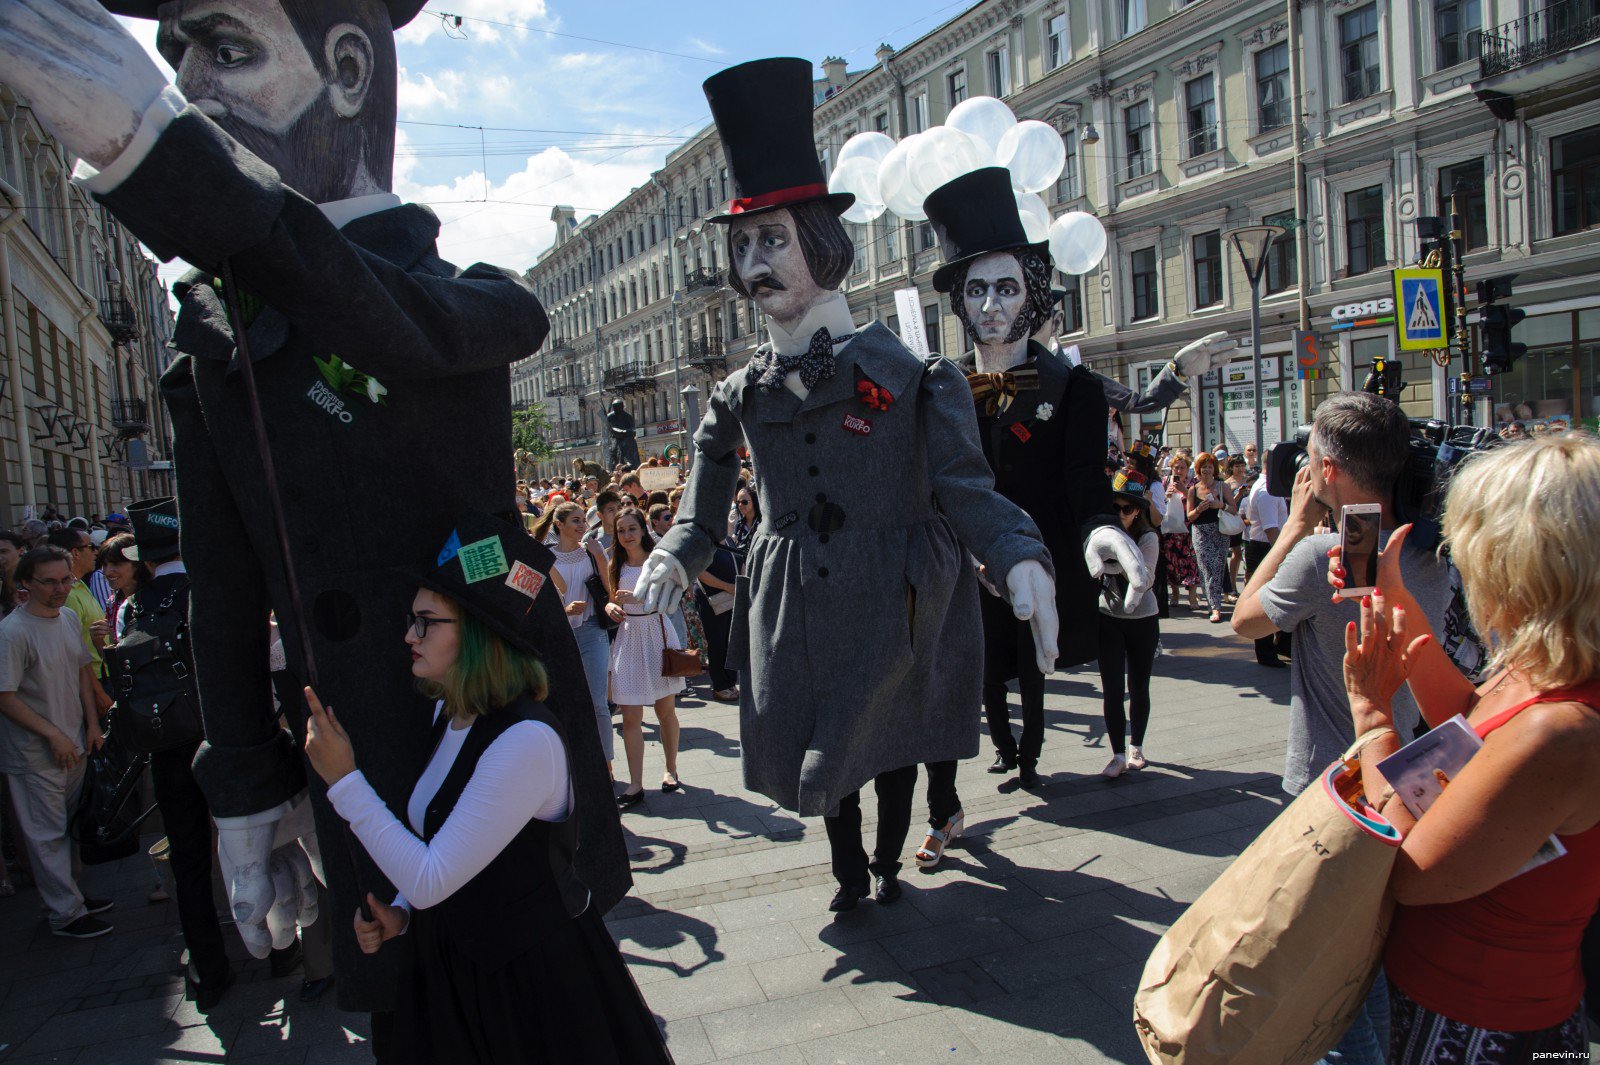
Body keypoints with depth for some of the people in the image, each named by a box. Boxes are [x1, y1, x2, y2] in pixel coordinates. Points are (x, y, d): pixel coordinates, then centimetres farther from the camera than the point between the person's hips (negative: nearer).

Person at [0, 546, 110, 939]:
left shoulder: (69, 619, 4)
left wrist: (92, 725, 8)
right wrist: (54, 735, -18)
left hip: (73, 746, 7)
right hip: (34, 755, -7)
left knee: (68, 828, 19)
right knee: (47, 834, 3)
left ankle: (71, 895, 34)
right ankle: (65, 914, 13)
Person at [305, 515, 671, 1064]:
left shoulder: (527, 740, -29)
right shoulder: (448, 715, -1)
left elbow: (431, 880, -27)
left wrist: (344, 780, -23)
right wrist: (400, 913, -2)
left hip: (528, 978, -7)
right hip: (452, 962, 8)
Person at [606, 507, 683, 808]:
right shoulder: (616, 565, 9)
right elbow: (610, 599, 16)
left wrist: (638, 597, -33)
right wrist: (610, 606, -8)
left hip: (657, 633, -2)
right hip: (627, 637, 3)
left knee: (666, 709, 7)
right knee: (630, 715, -3)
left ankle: (671, 770, 25)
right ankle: (635, 785, 0)